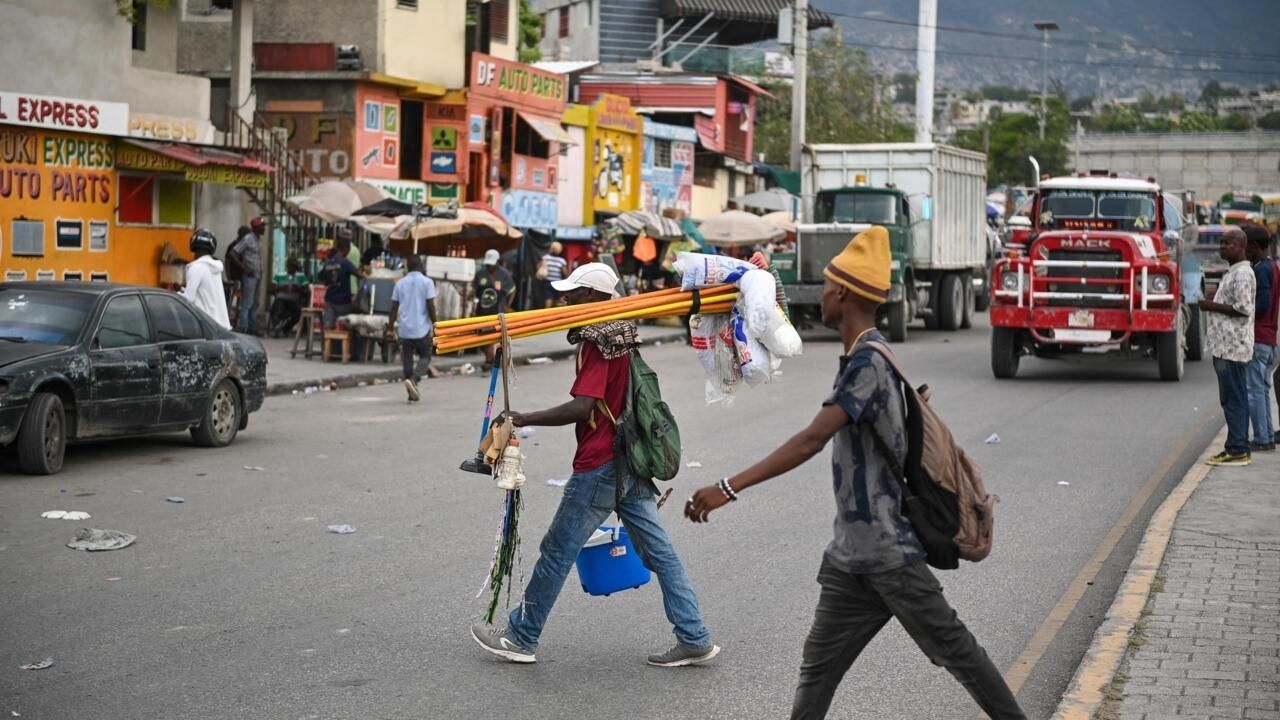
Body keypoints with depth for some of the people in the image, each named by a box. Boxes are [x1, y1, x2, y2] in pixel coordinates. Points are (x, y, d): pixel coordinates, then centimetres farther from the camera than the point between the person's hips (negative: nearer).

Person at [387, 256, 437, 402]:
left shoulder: (400, 283, 6)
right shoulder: (427, 282, -5)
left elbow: (394, 307, 7)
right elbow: (430, 305, -10)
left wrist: (391, 326, 13)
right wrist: (434, 323, 0)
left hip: (405, 328, 3)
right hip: (422, 327, -3)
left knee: (407, 359, 10)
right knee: (425, 357, 8)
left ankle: (412, 394, 10)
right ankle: (414, 379, -20)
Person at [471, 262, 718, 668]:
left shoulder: (596, 342, -17)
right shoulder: (623, 334, 13)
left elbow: (582, 407, -27)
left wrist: (525, 419, -21)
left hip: (599, 466, -9)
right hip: (630, 460, 9)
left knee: (558, 551, 3)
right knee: (657, 550, 8)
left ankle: (520, 637, 14)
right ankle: (695, 638, 8)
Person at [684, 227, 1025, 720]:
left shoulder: (867, 362, -19)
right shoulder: (863, 359, 11)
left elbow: (812, 440, -29)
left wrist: (729, 489, -32)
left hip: (889, 552, -9)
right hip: (854, 555, 9)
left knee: (952, 647, 2)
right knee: (819, 666, 8)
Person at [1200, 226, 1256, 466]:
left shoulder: (1243, 274, -13)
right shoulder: (1232, 273, 20)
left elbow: (1243, 309, -20)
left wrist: (1212, 306, -13)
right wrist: (1212, 304, 13)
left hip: (1233, 347, -10)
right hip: (1225, 345, 10)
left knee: (1234, 399, -8)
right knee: (1232, 399, 12)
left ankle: (1237, 450, -7)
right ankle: (1239, 449, 17)